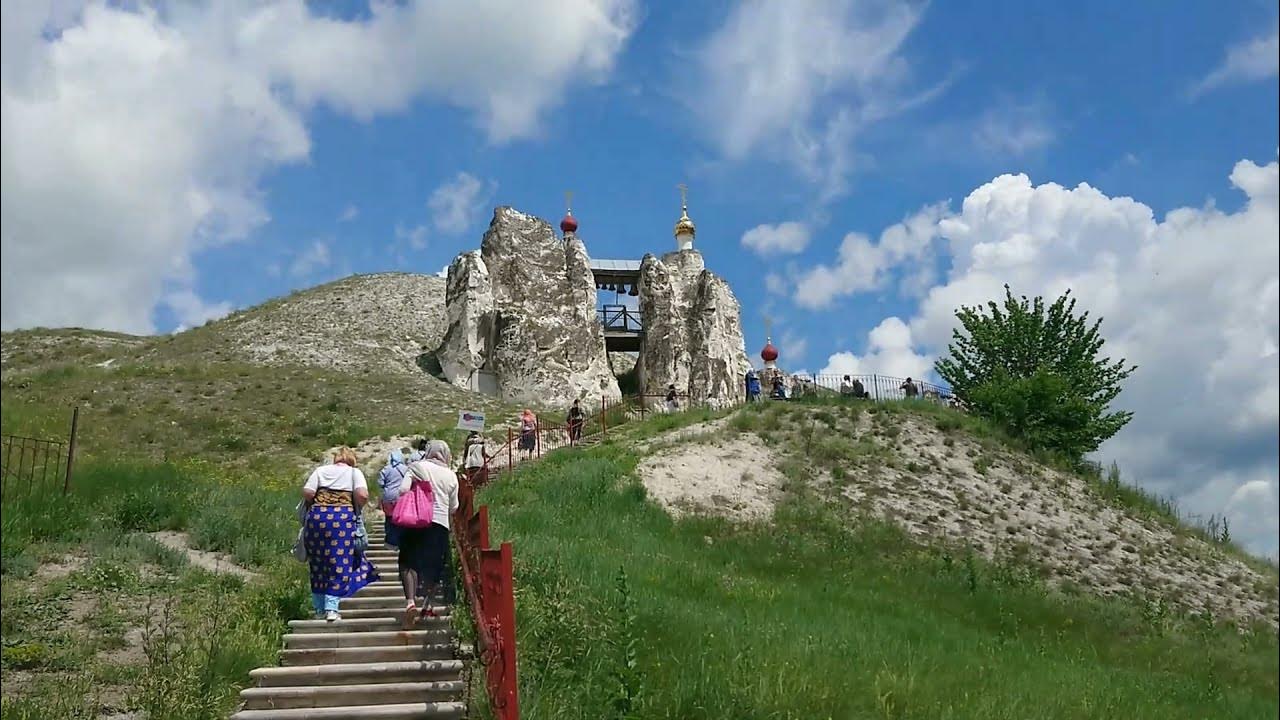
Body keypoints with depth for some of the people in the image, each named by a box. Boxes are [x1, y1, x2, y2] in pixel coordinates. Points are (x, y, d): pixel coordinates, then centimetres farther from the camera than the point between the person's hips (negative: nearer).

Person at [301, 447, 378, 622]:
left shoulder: (320, 470, 17)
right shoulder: (355, 472, 11)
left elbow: (307, 493, 3)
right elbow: (362, 495, -6)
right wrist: (356, 510, 12)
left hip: (317, 517, 3)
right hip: (343, 518, -3)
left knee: (318, 565, 12)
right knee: (340, 562, 2)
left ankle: (319, 609, 18)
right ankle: (331, 608, -5)